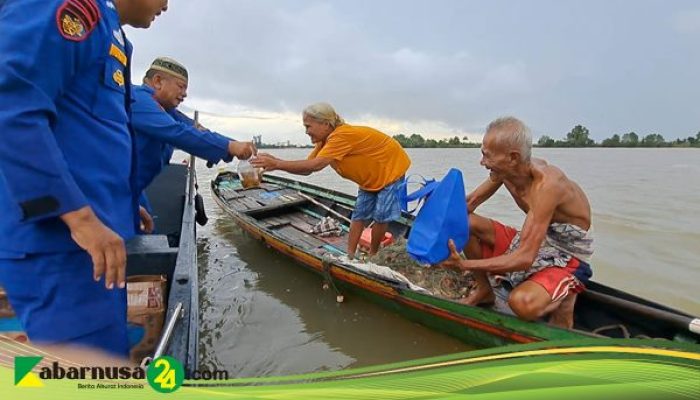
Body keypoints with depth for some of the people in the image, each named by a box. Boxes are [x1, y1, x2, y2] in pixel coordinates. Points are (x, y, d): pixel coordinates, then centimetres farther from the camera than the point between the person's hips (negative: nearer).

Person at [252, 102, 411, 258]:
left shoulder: (342, 135, -36)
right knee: (359, 214, 5)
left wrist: (277, 164, -43)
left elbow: (316, 165, -45)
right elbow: (307, 169, -12)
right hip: (370, 178, 8)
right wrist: (275, 162, -24)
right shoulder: (325, 142, -8)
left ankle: (373, 255, 13)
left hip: (391, 169, -8)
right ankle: (350, 254, 11)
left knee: (381, 216, -5)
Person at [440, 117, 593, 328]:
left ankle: (563, 301, 0)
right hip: (534, 243, 7)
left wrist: (464, 264, -41)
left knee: (522, 302, -36)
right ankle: (484, 290, 8)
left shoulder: (545, 185, -33)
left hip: (566, 258, -7)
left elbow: (525, 258, -36)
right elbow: (468, 204, 0)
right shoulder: (506, 170, -10)